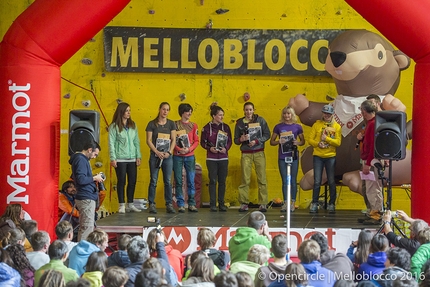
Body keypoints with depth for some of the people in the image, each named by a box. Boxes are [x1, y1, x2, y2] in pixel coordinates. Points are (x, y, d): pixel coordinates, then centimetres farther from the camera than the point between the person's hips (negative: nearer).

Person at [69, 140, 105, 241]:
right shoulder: (81, 160, -13)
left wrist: (94, 178, 11)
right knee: (87, 227, -11)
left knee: (85, 227, 13)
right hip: (86, 198, -11)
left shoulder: (82, 159, 18)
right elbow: (81, 179, -23)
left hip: (87, 198, 11)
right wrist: (94, 178, -11)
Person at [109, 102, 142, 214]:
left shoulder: (133, 125, 11)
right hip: (120, 158, -5)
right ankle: (122, 205, 6)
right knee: (121, 181, -1)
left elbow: (136, 141, 12)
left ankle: (130, 204, 15)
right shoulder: (114, 126, -3)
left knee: (132, 181, 5)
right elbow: (111, 143, -5)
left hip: (132, 158, 5)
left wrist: (138, 156, 5)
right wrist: (113, 158, -10)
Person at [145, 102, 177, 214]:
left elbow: (173, 140, 5)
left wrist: (169, 152, -8)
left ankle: (169, 205, 8)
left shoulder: (171, 124, 8)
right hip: (155, 156, -2)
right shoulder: (152, 124, 0)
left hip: (167, 156, 2)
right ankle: (152, 205, 3)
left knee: (168, 181, 3)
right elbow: (148, 140, -3)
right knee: (153, 181, -1)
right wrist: (157, 152, -13)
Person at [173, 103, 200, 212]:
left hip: (190, 156, 2)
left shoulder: (193, 125, 9)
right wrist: (179, 149, -15)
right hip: (177, 156, -2)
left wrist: (189, 149, -11)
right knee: (178, 182, -1)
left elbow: (196, 141, 6)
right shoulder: (175, 124, 2)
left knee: (191, 181, 0)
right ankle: (180, 205, 3)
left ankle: (191, 204, 5)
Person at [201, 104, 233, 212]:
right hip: (211, 158, -2)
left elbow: (230, 141, 8)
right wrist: (209, 148, -16)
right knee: (213, 181, -2)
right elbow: (203, 142, 1)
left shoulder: (226, 127, 5)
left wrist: (226, 148, -11)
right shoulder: (207, 128, -2)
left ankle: (221, 204, 11)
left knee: (222, 181, 4)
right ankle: (213, 204, 3)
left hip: (223, 158, 2)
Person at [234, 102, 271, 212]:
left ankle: (263, 203, 0)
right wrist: (241, 139, -14)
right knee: (245, 179, -3)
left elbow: (267, 135, 2)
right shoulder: (240, 123, 6)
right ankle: (244, 203, 2)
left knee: (262, 179, -3)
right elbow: (236, 140, 8)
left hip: (259, 153, 0)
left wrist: (256, 141, -11)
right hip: (246, 154, 1)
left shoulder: (260, 120, 3)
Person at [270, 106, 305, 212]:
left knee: (293, 180, 3)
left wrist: (298, 143, -11)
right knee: (284, 180, 4)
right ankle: (285, 203, 10)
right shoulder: (278, 127, 3)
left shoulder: (297, 127, 2)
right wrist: (278, 142, -13)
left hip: (293, 156, -1)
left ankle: (293, 202, 10)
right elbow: (271, 141, 7)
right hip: (282, 157, 1)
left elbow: (303, 141, 11)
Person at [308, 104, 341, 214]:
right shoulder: (317, 124, 4)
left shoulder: (336, 126, 3)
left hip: (330, 157, 0)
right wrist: (318, 143, -17)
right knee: (317, 181, -1)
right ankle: (314, 204, 5)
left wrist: (327, 138, -16)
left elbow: (338, 142, -5)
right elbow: (310, 139, 1)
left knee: (331, 182, 4)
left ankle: (332, 204, 12)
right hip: (318, 156, 0)